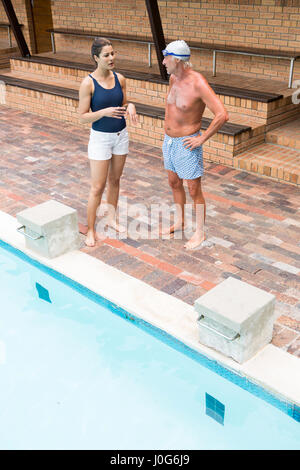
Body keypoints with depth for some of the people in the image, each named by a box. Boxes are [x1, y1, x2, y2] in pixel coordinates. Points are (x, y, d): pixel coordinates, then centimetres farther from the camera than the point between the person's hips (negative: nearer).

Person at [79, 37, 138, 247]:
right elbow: (83, 117, -13)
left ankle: (112, 218, 35)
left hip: (121, 135, 5)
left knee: (115, 180, 18)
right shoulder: (88, 83, -15)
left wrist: (130, 107, -13)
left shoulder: (120, 79, 0)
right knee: (98, 187, -1)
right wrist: (104, 112, -29)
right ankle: (91, 229, 13)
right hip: (100, 137, -5)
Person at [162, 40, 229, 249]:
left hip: (187, 145, -8)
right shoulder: (174, 78, 1)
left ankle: (200, 232, 19)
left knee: (194, 191, 3)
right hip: (169, 141, 8)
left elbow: (222, 115, -29)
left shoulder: (198, 83, -23)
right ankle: (179, 222, 39)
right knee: (175, 184, 20)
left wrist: (202, 139, -22)